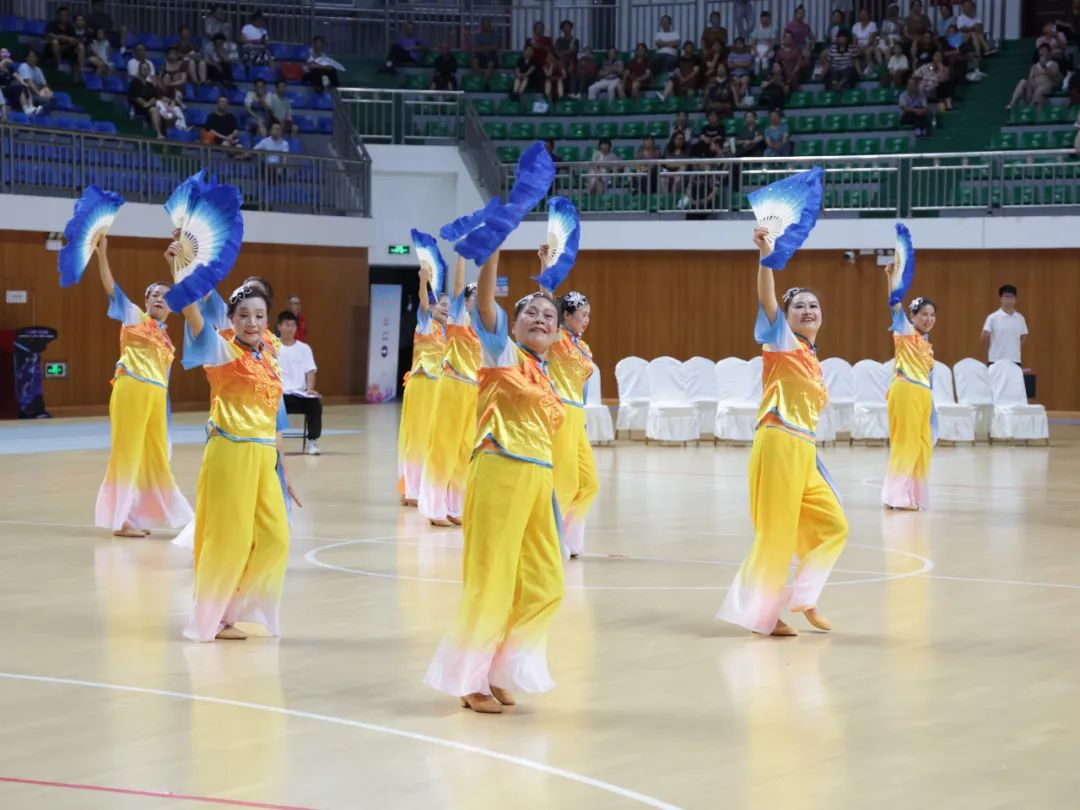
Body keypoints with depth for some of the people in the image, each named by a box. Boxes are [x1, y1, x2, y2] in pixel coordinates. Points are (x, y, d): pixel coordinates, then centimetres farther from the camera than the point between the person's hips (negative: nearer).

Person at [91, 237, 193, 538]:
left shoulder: (165, 338, 20)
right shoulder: (134, 317, 4)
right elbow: (111, 287, -7)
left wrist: (165, 411, 19)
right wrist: (102, 254, -19)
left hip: (157, 396, 7)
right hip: (131, 390, -7)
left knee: (154, 456, 11)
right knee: (127, 453, -3)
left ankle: (137, 515, 22)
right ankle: (120, 519, 1)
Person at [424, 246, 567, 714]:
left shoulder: (546, 379, 18)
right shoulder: (501, 355, 2)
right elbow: (483, 299, -12)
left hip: (538, 480, 7)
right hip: (500, 472, -7)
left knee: (544, 585, 7)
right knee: (491, 581, -5)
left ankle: (497, 670, 19)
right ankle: (470, 679, 7)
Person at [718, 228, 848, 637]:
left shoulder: (813, 363, 20)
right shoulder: (783, 343, 0)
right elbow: (767, 300, -17)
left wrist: (814, 459, 22)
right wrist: (765, 256, -32)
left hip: (804, 452, 8)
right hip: (778, 445, -8)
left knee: (832, 526, 10)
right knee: (776, 535, -6)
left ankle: (803, 598, 19)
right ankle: (760, 613, 4)